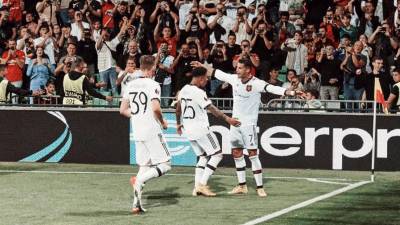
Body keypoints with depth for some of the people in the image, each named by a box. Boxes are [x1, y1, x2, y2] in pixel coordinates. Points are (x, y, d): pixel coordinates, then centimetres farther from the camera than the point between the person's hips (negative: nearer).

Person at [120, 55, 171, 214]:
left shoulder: (131, 85, 10)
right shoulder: (153, 85, -10)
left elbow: (123, 110, 10)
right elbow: (155, 108, -22)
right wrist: (162, 122, -4)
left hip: (137, 132, 7)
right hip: (152, 131, -7)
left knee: (144, 166, 14)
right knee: (165, 164, 0)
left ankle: (137, 204, 4)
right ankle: (139, 180, -22)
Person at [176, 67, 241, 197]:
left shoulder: (183, 90, 8)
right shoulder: (198, 92, -17)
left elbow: (178, 109, 19)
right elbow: (211, 109, -24)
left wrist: (179, 124, 33)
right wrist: (227, 119, -28)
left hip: (188, 130, 8)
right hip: (200, 129, -8)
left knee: (203, 156, 18)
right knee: (217, 154, 1)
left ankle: (197, 186, 8)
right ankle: (202, 184, -6)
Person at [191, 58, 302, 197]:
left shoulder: (256, 83, -18)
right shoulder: (234, 79, 1)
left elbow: (272, 88, -32)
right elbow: (217, 73, 16)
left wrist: (290, 92, -46)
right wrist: (202, 66, 26)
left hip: (249, 123, -6)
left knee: (253, 154, -9)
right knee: (236, 153, 11)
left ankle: (260, 187, -5)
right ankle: (242, 186, 21)